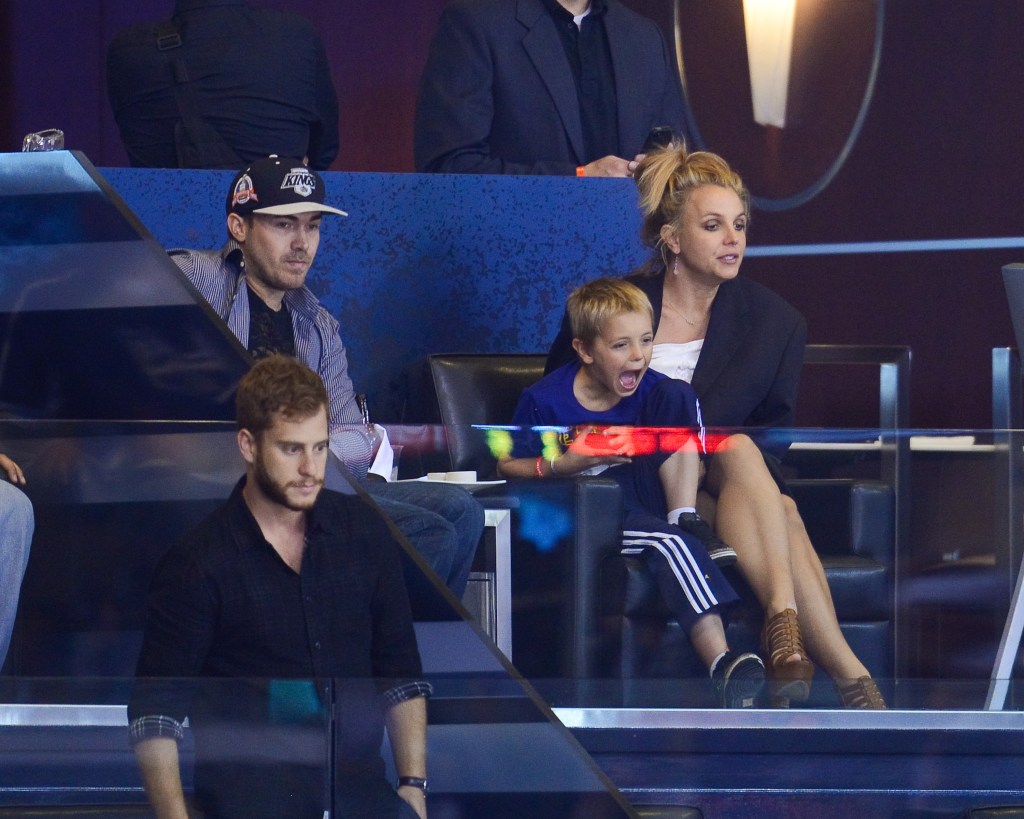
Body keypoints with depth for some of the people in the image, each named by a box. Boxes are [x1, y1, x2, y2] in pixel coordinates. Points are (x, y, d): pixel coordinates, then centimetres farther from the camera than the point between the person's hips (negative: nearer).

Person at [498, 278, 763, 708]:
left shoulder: (651, 389, 3)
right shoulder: (545, 401, -8)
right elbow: (507, 465, 0)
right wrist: (564, 463, -18)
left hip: (644, 502, 5)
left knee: (678, 395, -7)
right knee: (668, 543, -37)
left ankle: (684, 519, -17)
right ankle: (722, 664, -51)